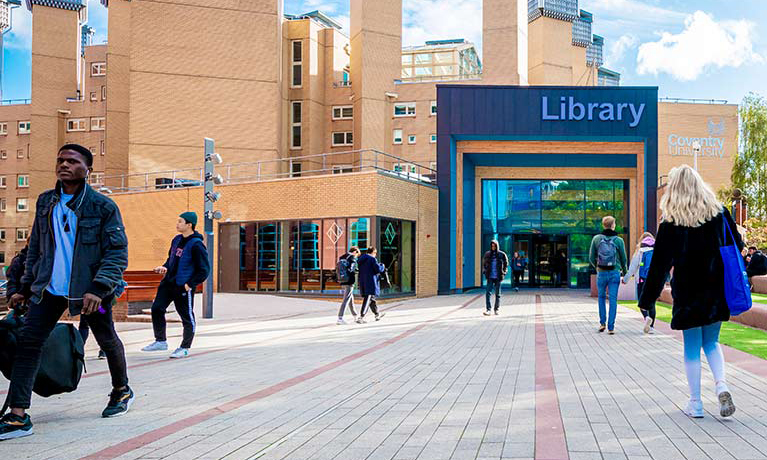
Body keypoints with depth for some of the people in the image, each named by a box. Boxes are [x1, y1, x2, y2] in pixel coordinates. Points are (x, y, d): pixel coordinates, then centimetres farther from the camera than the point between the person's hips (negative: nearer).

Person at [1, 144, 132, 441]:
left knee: (107, 342, 13)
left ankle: (121, 391, 37)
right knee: (27, 341, -8)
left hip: (89, 290, -4)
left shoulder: (103, 206, -8)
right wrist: (26, 288, 15)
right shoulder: (45, 202, 7)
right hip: (50, 288, 4)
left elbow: (118, 253, -12)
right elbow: (36, 248, 16)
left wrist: (98, 289, -23)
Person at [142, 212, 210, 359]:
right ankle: (161, 341, 19)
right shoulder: (176, 240, 10)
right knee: (156, 309, 4)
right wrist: (165, 267, 4)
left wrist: (190, 284, -16)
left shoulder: (196, 245, -15)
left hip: (184, 287, -8)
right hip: (168, 283, 8)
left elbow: (204, 270, -14)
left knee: (187, 318, 3)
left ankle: (185, 348, 18)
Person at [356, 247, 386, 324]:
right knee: (367, 300, -9)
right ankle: (361, 317, -17)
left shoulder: (360, 260, 16)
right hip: (371, 282, -8)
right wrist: (382, 266, 9)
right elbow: (378, 269, -14)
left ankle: (377, 314, 34)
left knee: (371, 299, 20)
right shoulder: (372, 259, -9)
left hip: (362, 282, 8)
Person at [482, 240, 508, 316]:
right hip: (490, 277, 0)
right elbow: (484, 264, 16)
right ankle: (488, 310, -12)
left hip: (498, 277, 0)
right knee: (488, 293, -11)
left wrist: (503, 273, 0)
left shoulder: (502, 254, 1)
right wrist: (485, 272, 3)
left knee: (498, 294, 6)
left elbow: (506, 265, 10)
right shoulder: (487, 254, 4)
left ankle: (496, 309, 19)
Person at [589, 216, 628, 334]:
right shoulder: (619, 240, -5)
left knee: (601, 297, 19)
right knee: (613, 299, 3)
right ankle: (611, 327, 2)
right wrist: (624, 271, 20)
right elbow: (623, 258, 2)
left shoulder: (596, 239, -2)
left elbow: (591, 258, 3)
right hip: (615, 273, -1)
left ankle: (602, 323, 14)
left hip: (601, 273, 1)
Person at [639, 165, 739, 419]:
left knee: (692, 348, 8)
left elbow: (660, 264, -11)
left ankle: (695, 403, 14)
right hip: (717, 292, 3)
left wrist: (647, 300, -6)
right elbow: (737, 246, 9)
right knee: (711, 342, 20)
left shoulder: (671, 222, -11)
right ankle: (721, 384, -1)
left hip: (688, 293, -3)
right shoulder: (719, 212, 0)